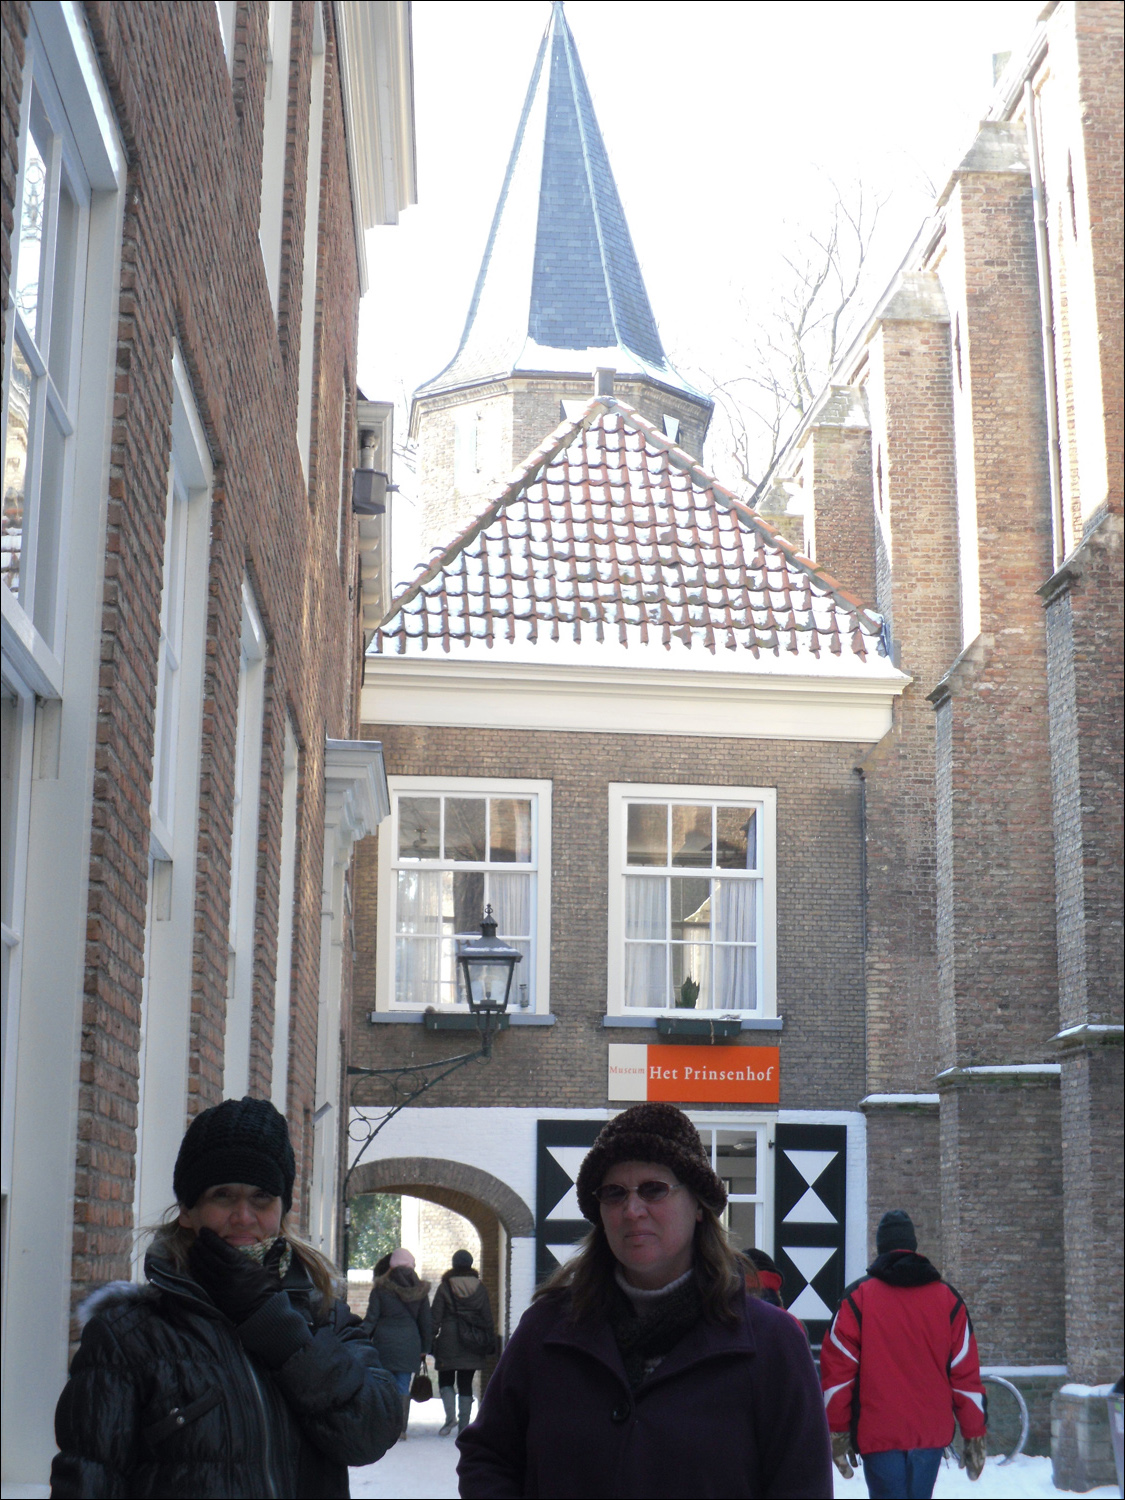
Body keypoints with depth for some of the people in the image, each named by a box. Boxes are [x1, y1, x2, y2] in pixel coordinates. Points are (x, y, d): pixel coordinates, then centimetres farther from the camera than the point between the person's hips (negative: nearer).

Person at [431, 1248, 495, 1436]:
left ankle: (450, 1415, -11)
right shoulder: (480, 1288, 4)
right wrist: (490, 1341, 12)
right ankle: (463, 1426, 5)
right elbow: (487, 1317, 6)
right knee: (466, 1384, 8)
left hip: (449, 1339, -2)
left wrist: (430, 1341, 0)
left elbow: (435, 1317, -3)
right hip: (473, 1344, 2)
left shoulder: (445, 1287, -2)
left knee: (445, 1378, 11)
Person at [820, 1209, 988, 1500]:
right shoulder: (948, 1299, 7)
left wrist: (837, 1431, 3)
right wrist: (974, 1435, 9)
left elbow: (837, 1370, -3)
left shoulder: (857, 1298, 0)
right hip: (932, 1432, 3)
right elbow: (965, 1372, 4)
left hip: (878, 1433, -3)